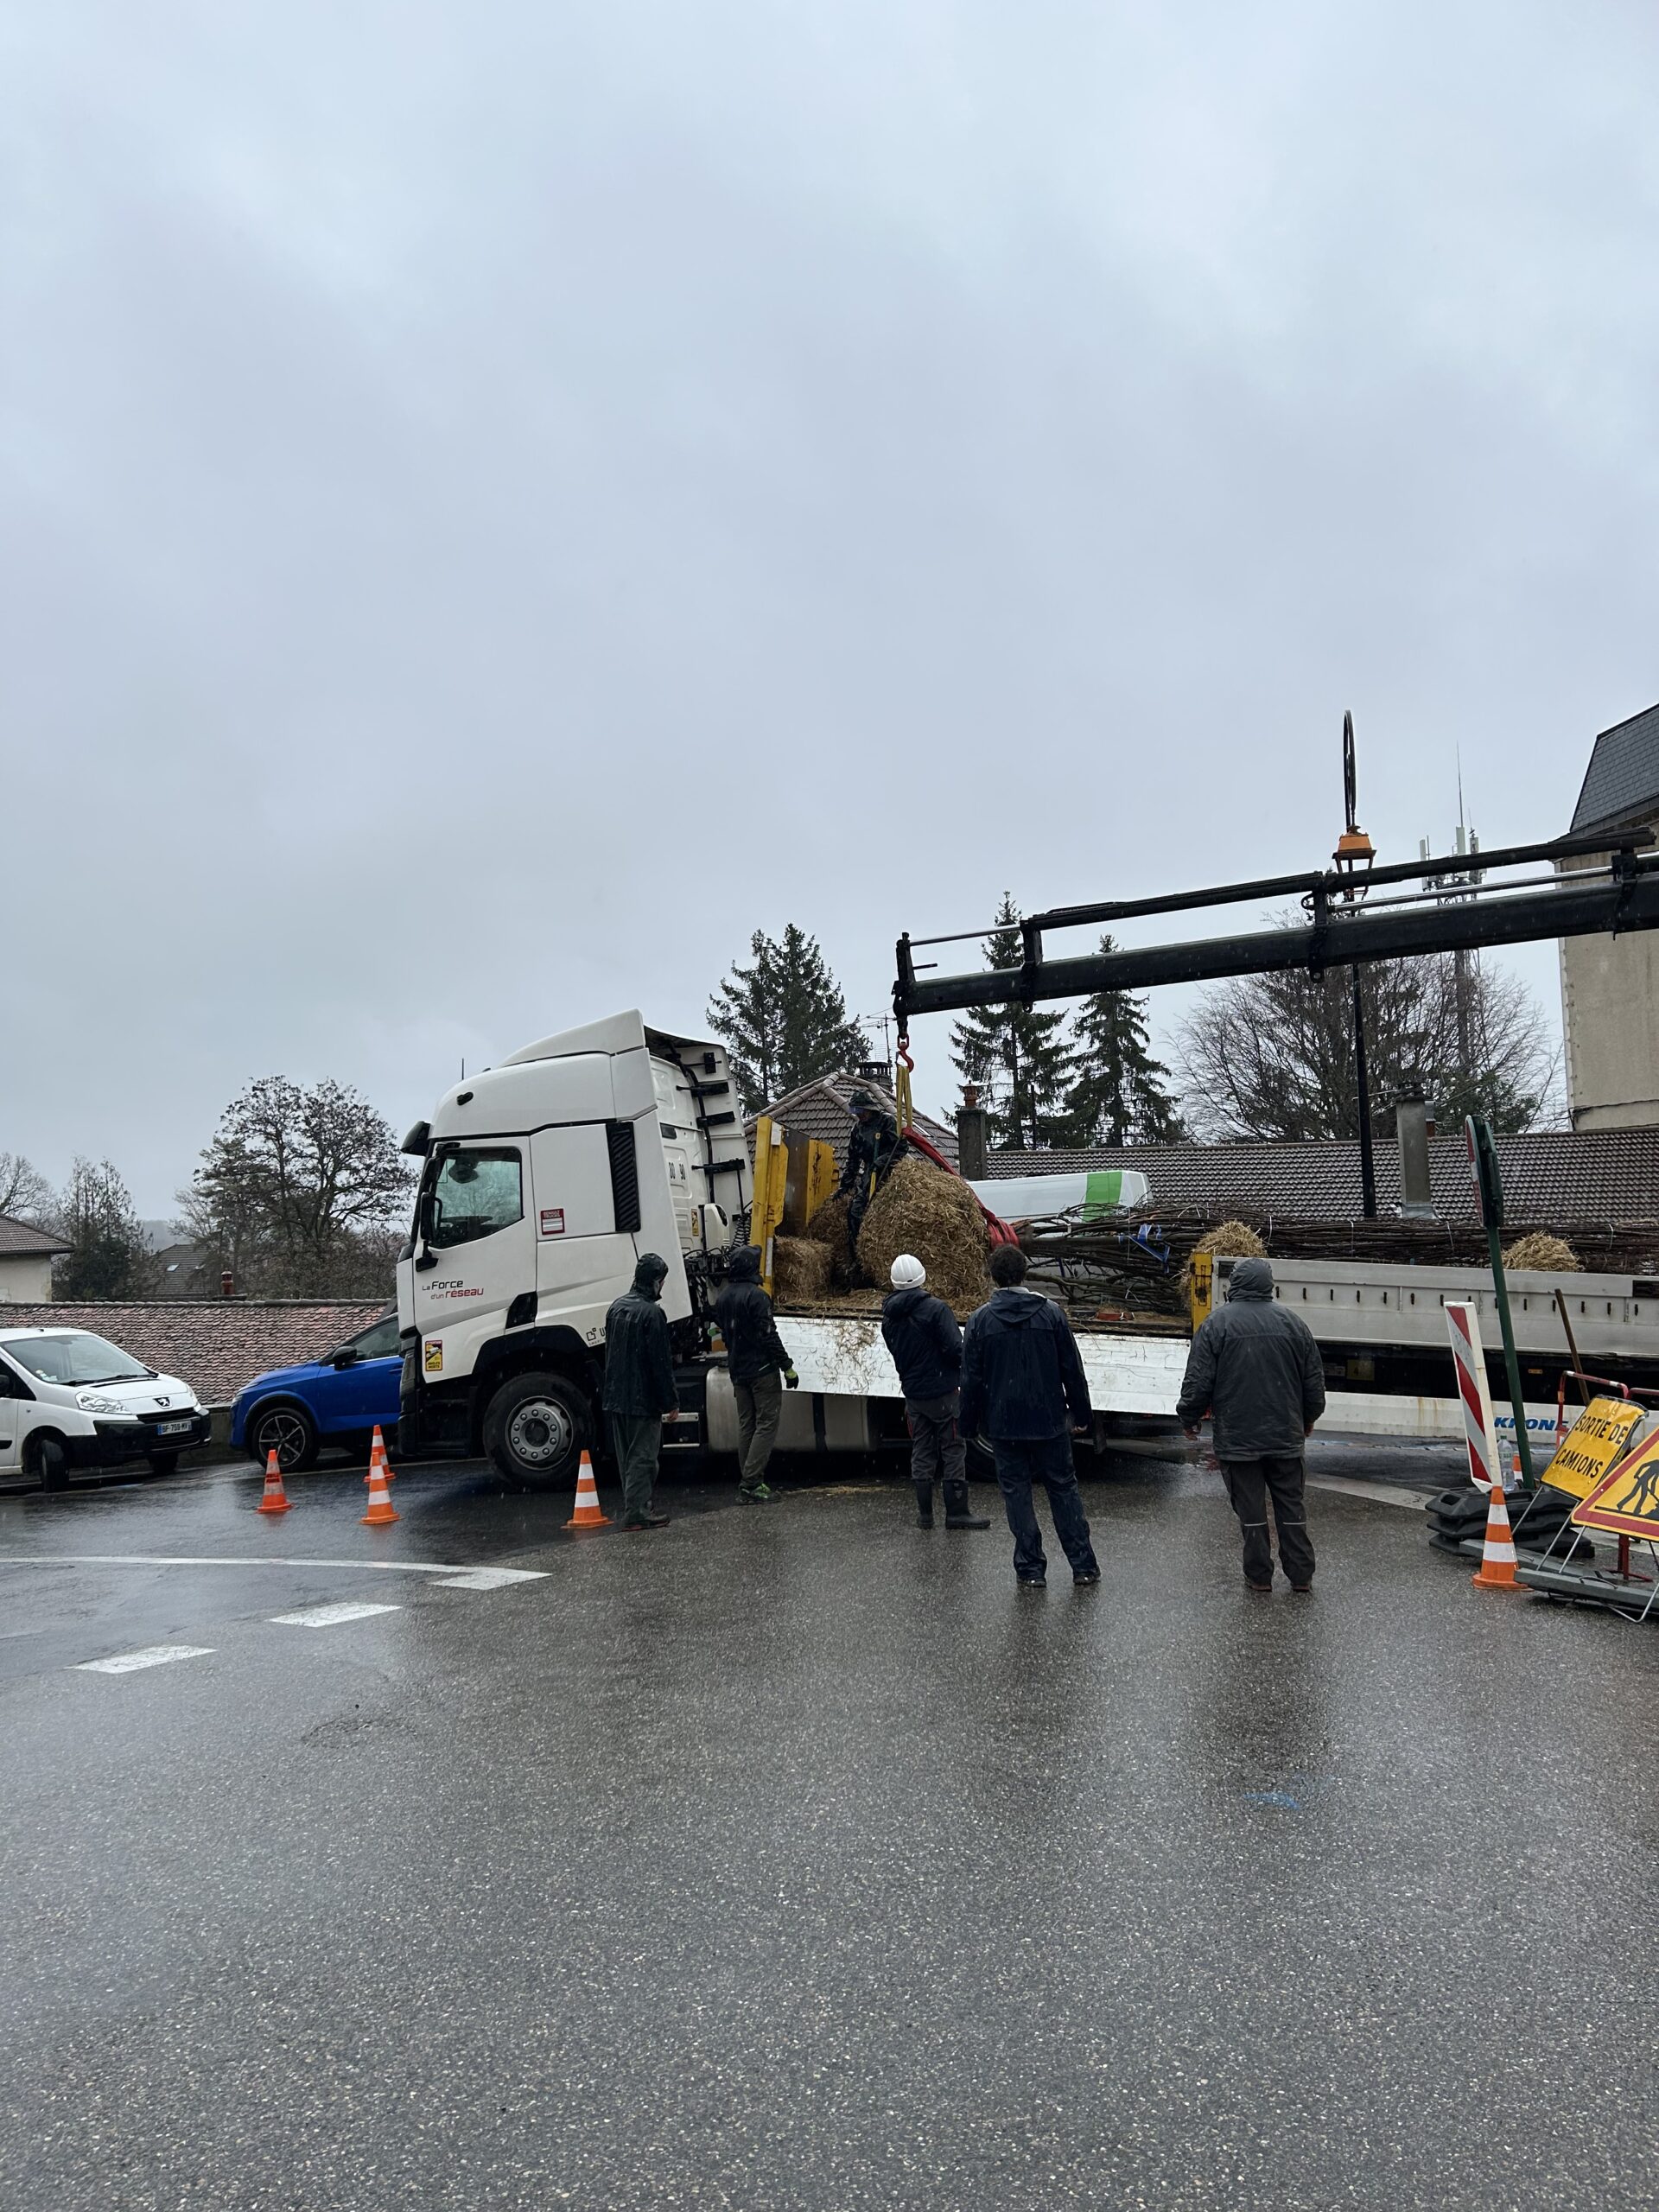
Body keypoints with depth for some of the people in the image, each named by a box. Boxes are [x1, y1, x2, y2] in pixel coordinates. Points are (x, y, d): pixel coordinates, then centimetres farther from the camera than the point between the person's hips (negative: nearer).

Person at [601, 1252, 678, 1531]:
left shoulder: (617, 1308, 11)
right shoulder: (652, 1313, -16)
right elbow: (661, 1362, -16)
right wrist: (670, 1400, -9)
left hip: (616, 1397, 8)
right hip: (643, 1400, -8)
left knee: (627, 1457, 14)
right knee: (643, 1456, -3)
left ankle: (637, 1508, 21)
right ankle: (637, 1512, -4)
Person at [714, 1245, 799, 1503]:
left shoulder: (722, 1298, 10)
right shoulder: (756, 1296, -16)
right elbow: (769, 1335, -18)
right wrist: (787, 1367, -13)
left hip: (738, 1372, 8)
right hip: (762, 1370, -8)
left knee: (746, 1425, 12)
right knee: (767, 1424, -4)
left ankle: (747, 1482, 13)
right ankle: (752, 1483, -11)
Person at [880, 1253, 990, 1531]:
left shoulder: (890, 1317, 4)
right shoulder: (936, 1309, -17)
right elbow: (955, 1349, -19)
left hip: (913, 1393, 6)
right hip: (943, 1393, -6)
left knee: (921, 1453, 12)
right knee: (953, 1451, 3)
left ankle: (924, 1513, 14)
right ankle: (956, 1513, 4)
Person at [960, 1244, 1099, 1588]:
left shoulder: (980, 1321, -6)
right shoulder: (1051, 1312, -3)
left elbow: (971, 1380, -3)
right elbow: (1072, 1370, 1)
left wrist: (969, 1426, 7)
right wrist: (1080, 1413, 11)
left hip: (1004, 1424, -1)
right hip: (1050, 1420, 2)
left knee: (1016, 1491, 8)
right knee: (1063, 1488, 12)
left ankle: (1030, 1569, 11)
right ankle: (1083, 1564, 15)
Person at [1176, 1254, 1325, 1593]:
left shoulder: (1217, 1323, -9)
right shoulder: (1293, 1322, 2)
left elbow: (1198, 1381, -9)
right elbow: (1315, 1380, 9)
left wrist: (1188, 1419, 7)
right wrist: (1309, 1418, 24)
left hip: (1237, 1438, -3)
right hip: (1286, 1436, 3)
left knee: (1251, 1511, 6)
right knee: (1292, 1507, 13)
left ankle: (1259, 1577, 13)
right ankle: (1301, 1575, 18)